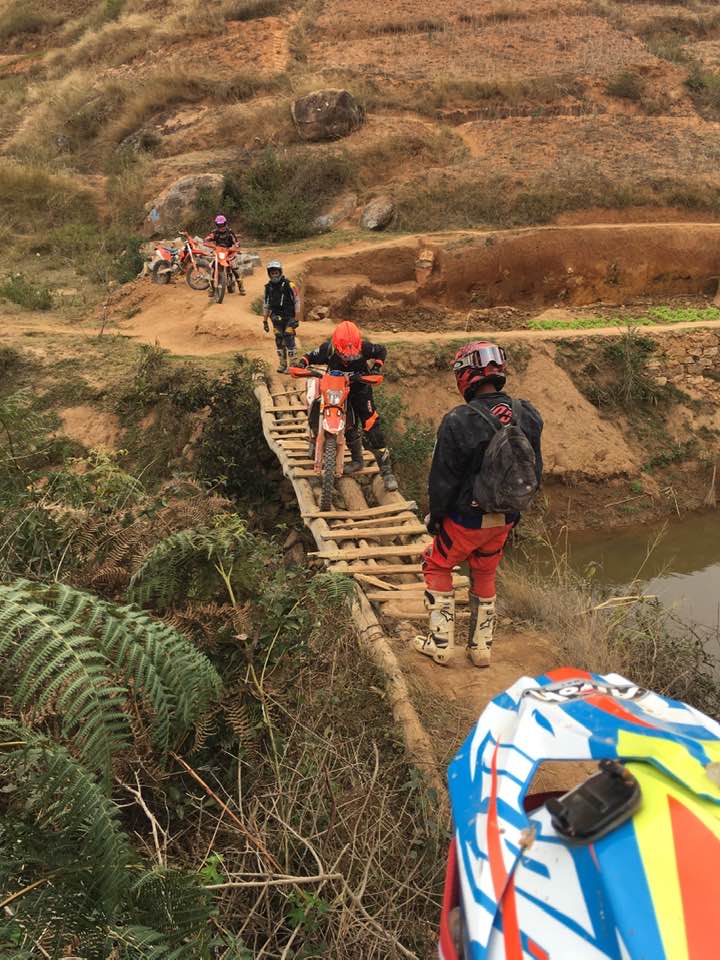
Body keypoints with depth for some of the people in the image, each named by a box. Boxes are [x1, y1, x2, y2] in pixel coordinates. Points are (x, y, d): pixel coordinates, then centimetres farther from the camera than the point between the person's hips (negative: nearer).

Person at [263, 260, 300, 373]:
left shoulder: (289, 285, -9)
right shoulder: (268, 287, 7)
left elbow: (297, 301, -7)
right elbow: (266, 304, 14)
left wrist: (296, 319, -10)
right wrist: (265, 321, 12)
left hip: (289, 317, -5)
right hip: (276, 318, 5)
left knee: (289, 339, -11)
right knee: (279, 341, 7)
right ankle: (282, 364, 17)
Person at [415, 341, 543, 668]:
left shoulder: (457, 422, -24)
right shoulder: (527, 416, -5)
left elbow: (442, 479, -17)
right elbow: (535, 471, 5)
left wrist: (434, 515, -1)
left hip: (465, 520, -5)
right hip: (504, 519, 5)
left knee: (437, 567, 18)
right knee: (485, 577, 23)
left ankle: (441, 643, 20)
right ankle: (481, 648, 33)